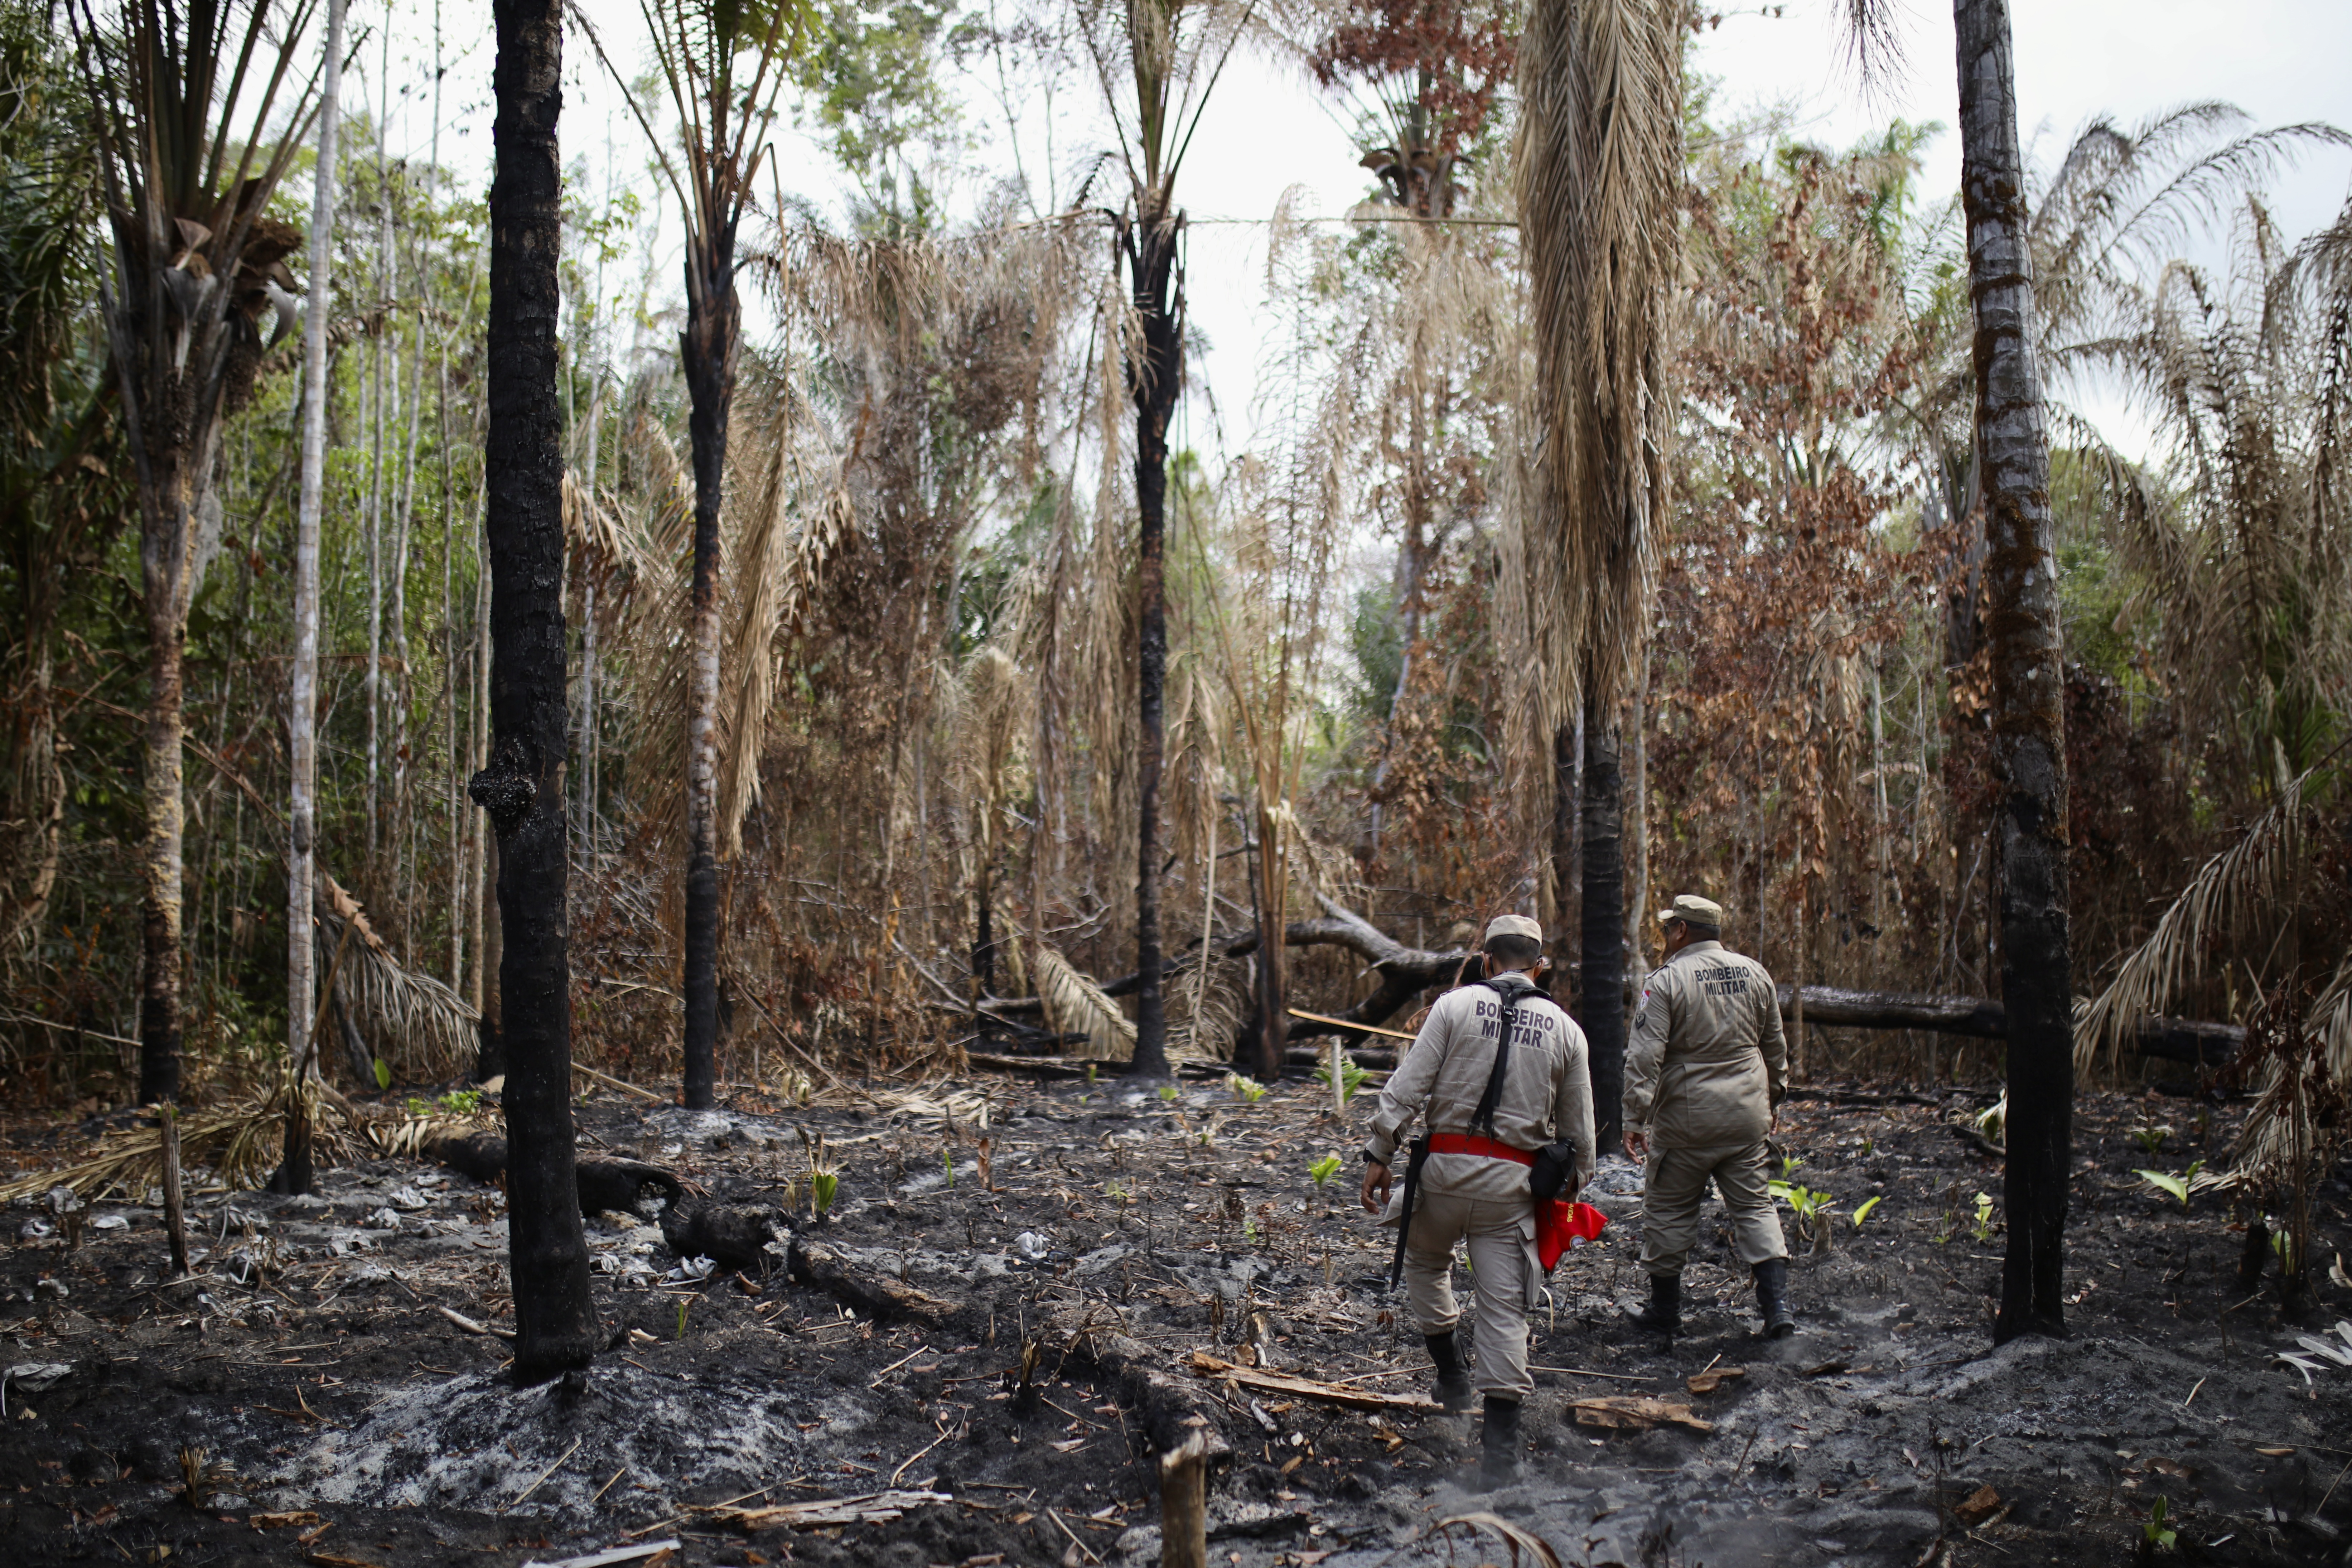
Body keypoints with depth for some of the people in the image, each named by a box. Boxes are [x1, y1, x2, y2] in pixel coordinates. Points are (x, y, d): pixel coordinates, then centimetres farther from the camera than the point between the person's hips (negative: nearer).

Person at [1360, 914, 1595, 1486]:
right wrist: (1571, 1191, 23)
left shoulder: (1456, 1005, 0)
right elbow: (1579, 1131, 11)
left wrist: (1379, 1153, -2)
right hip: (1514, 1180, 2)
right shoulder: (1565, 1029, 8)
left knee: (1424, 1259, 27)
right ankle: (1501, 1447, 3)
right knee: (1505, 1308, 4)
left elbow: (1407, 1086, -6)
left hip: (1447, 1164, -1)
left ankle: (1449, 1370, 25)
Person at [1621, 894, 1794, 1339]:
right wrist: (1774, 1097, 28)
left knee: (1668, 1211, 9)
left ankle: (1665, 1308, 18)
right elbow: (1775, 1046, 15)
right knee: (1754, 1206, 12)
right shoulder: (1755, 973, 5)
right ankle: (1778, 1307, 2)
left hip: (1686, 1117, -5)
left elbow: (1645, 1057, -17)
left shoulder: (1667, 981, -12)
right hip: (1747, 1116, 5)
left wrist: (1635, 1119, -14)